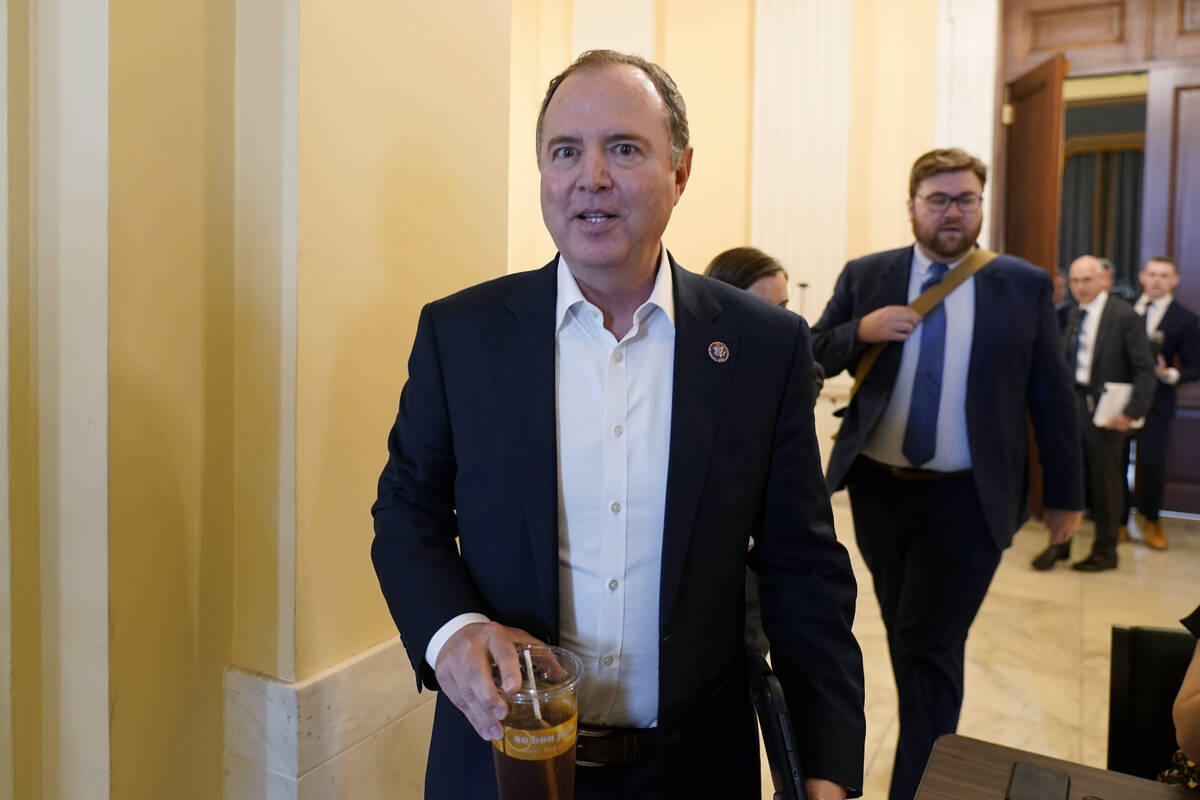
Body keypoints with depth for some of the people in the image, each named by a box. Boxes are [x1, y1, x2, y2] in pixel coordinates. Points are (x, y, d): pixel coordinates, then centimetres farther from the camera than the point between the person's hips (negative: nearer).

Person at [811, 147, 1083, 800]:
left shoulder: (1024, 285, -1)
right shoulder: (865, 276, 2)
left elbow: (1051, 395, 3)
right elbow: (814, 357, 4)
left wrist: (1064, 493, 5)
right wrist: (860, 330, -16)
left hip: (967, 499, -2)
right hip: (878, 488, 3)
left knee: (930, 646, -1)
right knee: (905, 635, 18)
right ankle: (926, 742, 42)